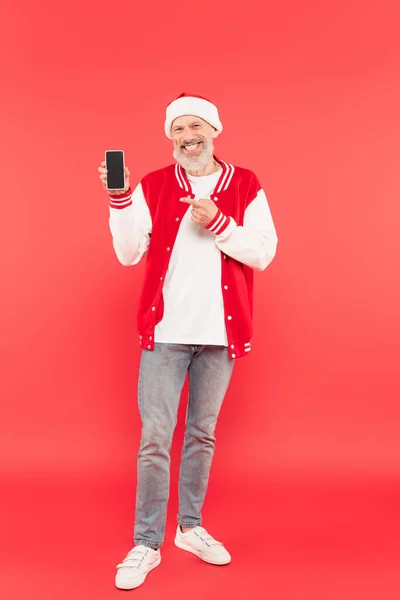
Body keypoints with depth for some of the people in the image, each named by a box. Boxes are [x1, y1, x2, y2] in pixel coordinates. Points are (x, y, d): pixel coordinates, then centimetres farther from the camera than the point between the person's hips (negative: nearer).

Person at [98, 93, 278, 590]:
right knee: (155, 438, 0)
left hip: (221, 331, 2)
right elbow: (129, 254, -7)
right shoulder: (152, 187, 1)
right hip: (166, 330, -1)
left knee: (203, 434, 14)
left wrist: (218, 223, -17)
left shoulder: (246, 187, 3)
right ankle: (146, 544, 14)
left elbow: (263, 254, -6)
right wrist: (119, 199, -18)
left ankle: (190, 527, 31)